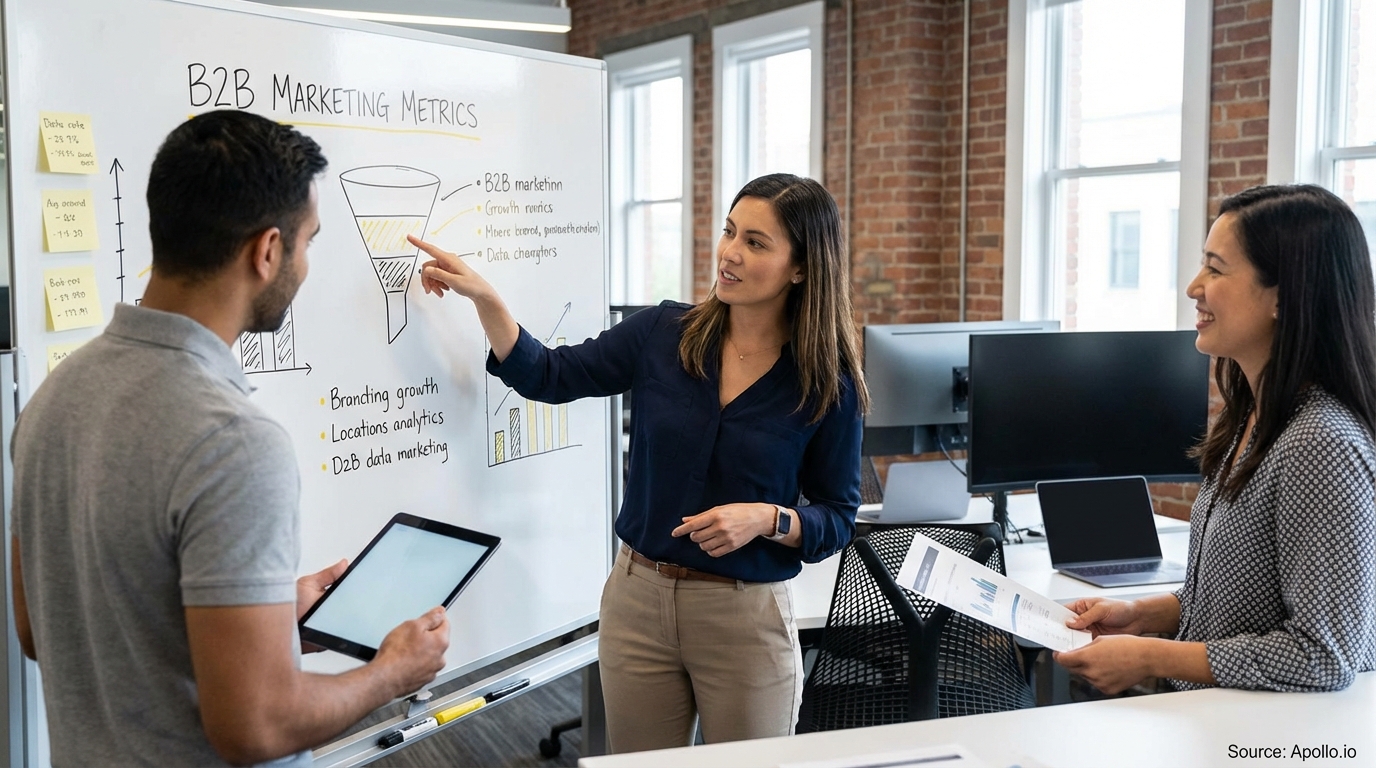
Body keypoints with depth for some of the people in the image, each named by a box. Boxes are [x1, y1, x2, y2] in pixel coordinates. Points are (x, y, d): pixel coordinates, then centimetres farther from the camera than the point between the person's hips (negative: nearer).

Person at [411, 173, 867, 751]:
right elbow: (548, 377, 3)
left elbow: (838, 519, -2)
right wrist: (481, 295, -9)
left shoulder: (828, 382, -8)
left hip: (746, 617, -2)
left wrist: (767, 519, -21)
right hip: (638, 598, 3)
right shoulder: (664, 333, -2)